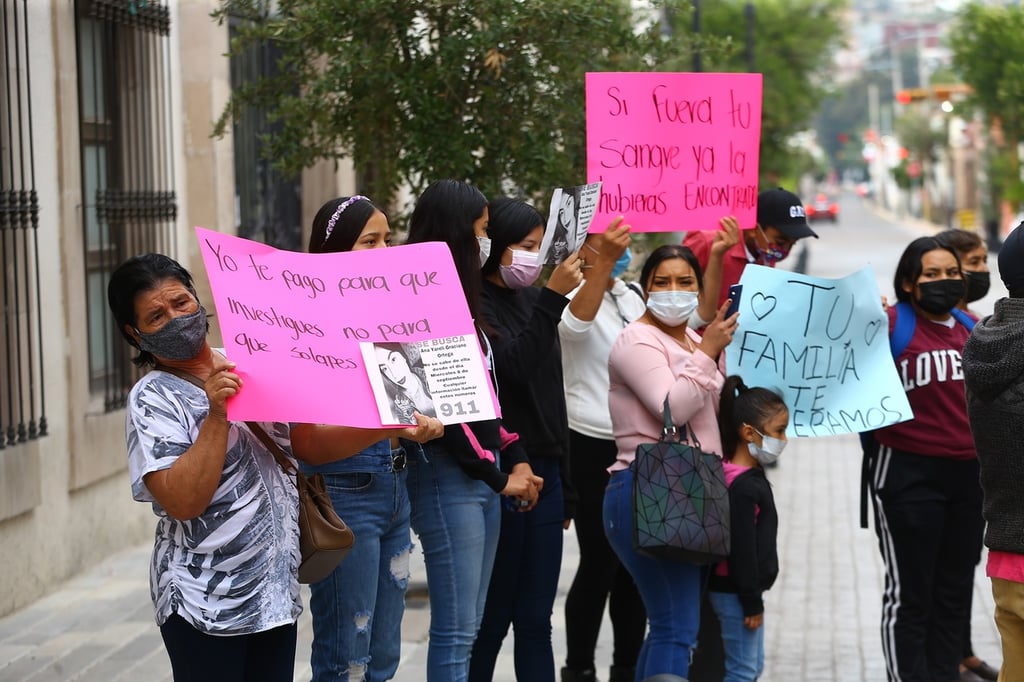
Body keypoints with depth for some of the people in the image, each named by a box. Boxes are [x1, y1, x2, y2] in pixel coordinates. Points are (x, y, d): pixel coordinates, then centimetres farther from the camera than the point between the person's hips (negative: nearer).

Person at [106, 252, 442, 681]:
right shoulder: (152, 399, -9)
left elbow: (310, 444, 11)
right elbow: (182, 502, -21)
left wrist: (388, 426, -3)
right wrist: (217, 415, -26)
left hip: (276, 591, 6)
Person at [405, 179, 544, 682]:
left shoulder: (463, 302, 15)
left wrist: (515, 459, 7)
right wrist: (498, 475, -9)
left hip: (485, 474, 9)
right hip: (449, 473, -9)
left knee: (468, 626, 11)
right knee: (455, 631, -7)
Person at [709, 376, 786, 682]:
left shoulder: (751, 477, 11)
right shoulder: (743, 487, -22)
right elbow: (740, 549, -23)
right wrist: (751, 602, -18)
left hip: (740, 590, 11)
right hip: (736, 593, -11)